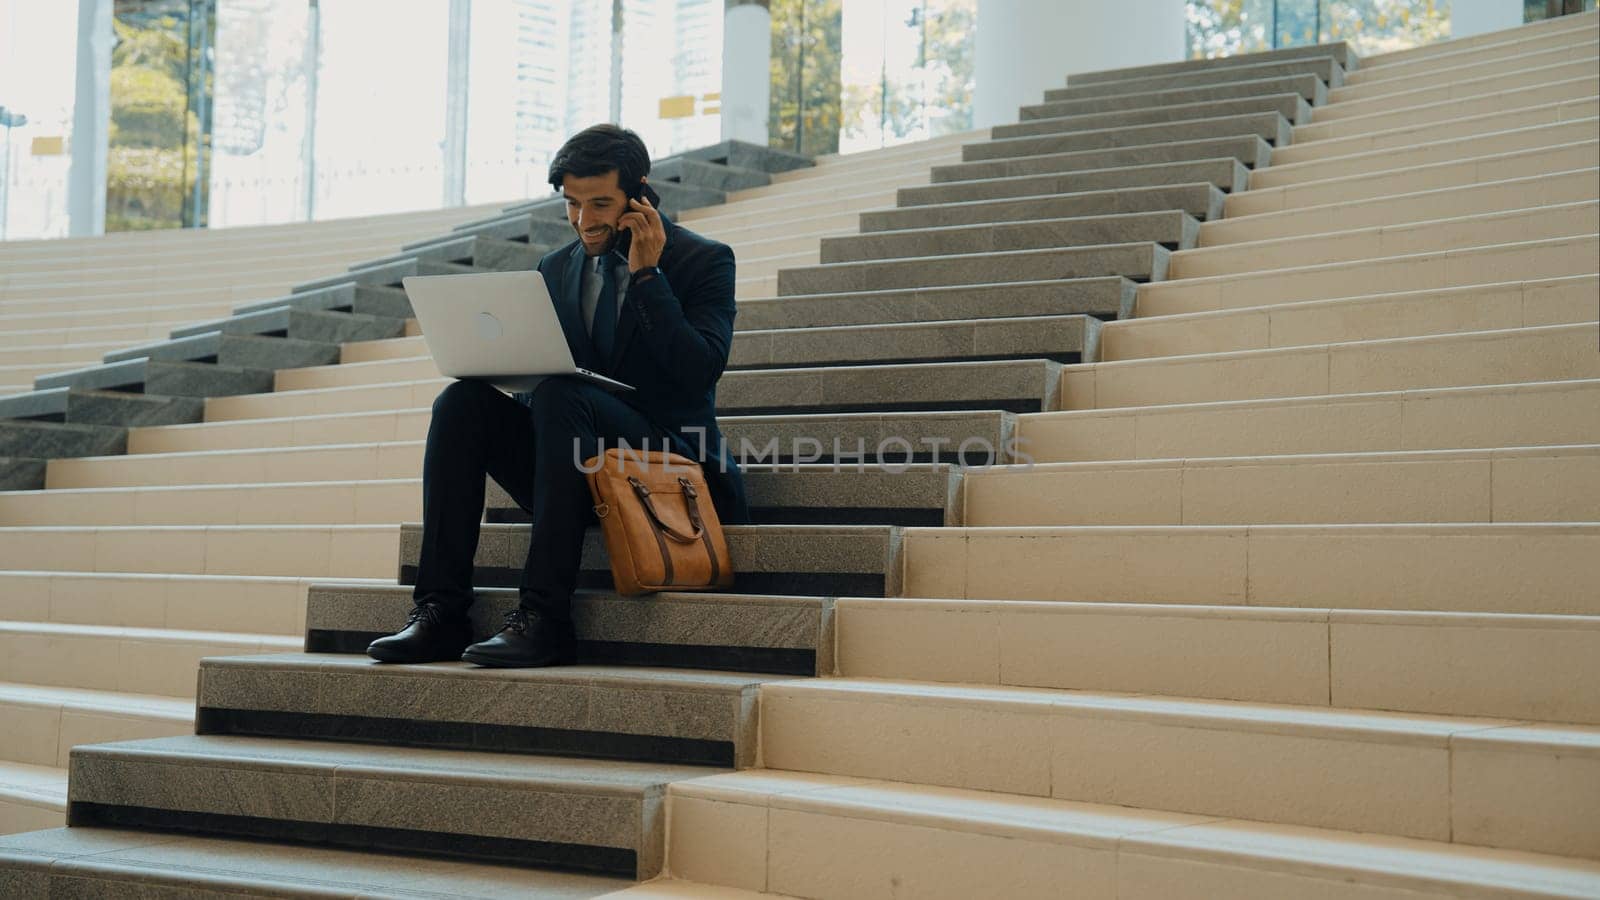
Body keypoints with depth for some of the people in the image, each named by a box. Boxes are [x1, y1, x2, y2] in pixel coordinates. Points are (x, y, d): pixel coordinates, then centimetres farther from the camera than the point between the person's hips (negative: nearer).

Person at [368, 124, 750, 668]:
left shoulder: (704, 260, -1)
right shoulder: (556, 269, 14)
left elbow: (699, 374, -14)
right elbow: (538, 373, 14)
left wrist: (646, 275, -14)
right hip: (579, 478, 5)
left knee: (560, 397, -32)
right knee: (463, 401, -17)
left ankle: (543, 619, -35)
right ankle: (439, 613, -24)